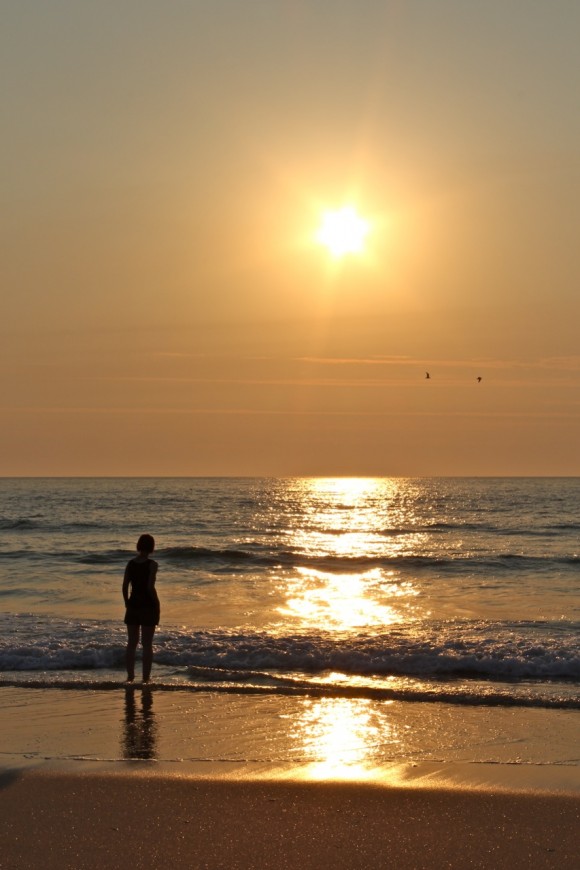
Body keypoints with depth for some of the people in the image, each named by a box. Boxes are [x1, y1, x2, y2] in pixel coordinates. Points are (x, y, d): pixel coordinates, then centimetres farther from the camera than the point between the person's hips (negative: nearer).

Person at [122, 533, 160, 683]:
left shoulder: (130, 563, 2)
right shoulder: (152, 564, -11)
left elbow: (125, 586, 1)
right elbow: (150, 587, -17)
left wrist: (127, 603, 12)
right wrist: (157, 604, -5)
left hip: (133, 605, 4)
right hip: (148, 606, -4)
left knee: (132, 643, 12)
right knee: (147, 644, 2)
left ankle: (130, 676, 15)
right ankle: (146, 677, 3)